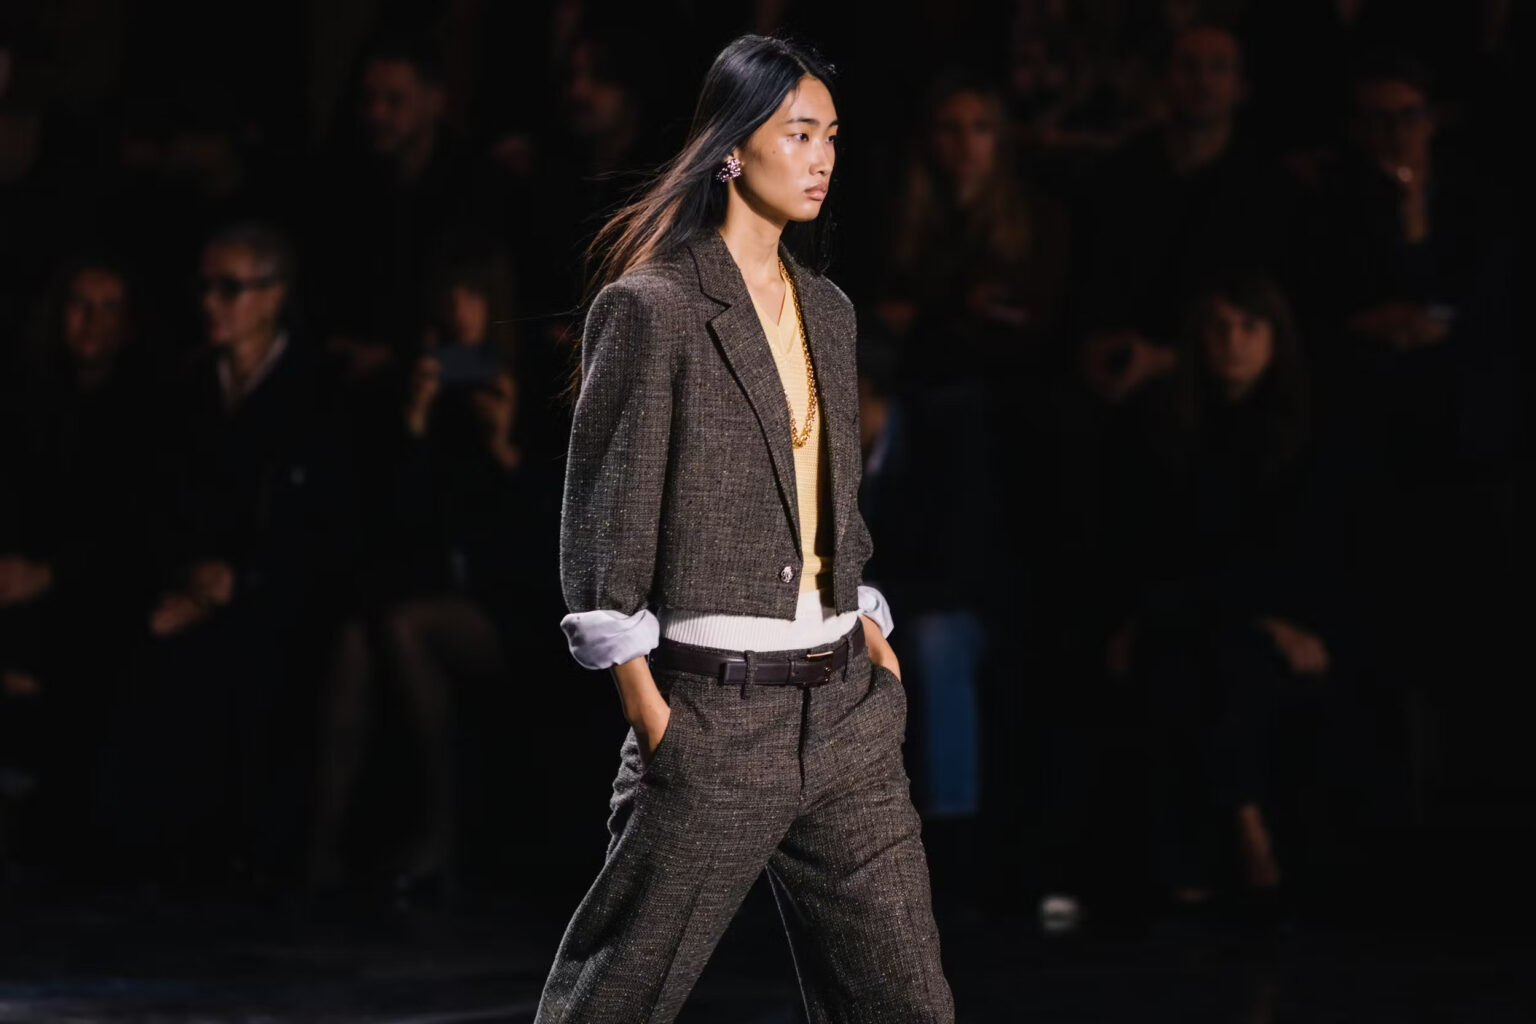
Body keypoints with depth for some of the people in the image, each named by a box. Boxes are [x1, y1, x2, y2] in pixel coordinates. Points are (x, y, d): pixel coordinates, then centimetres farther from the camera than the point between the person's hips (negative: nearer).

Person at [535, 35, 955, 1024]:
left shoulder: (827, 312, 14)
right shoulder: (651, 309, -7)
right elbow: (602, 528, -8)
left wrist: (886, 666, 11)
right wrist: (652, 719, -13)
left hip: (843, 711, 6)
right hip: (716, 712, -6)